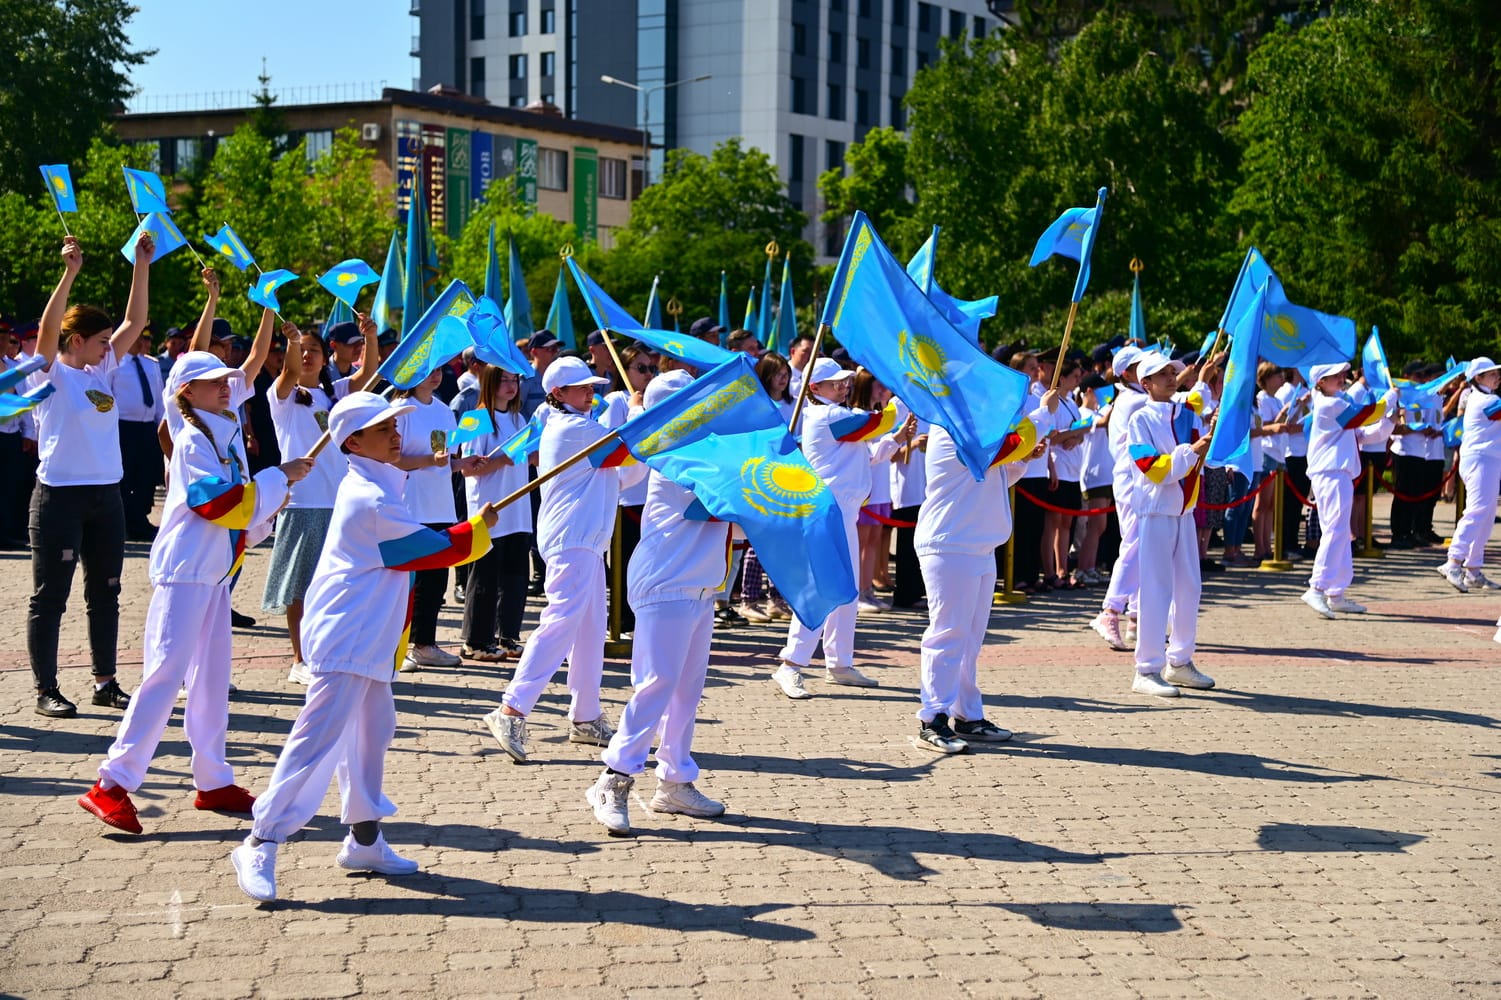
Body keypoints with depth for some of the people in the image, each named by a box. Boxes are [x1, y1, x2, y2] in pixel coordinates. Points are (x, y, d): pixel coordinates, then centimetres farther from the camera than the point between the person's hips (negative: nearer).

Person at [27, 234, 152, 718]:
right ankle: (46, 690, 5)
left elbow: (135, 321, 10)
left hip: (106, 496, 7)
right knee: (50, 597, 0)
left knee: (105, 595, 12)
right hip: (60, 496, -7)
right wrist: (68, 273, -32)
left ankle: (106, 683, 21)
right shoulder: (49, 374, -6)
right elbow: (48, 326, -23)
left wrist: (142, 263, 4)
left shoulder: (103, 370, 10)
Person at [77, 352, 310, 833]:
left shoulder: (226, 431, 14)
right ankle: (112, 785, -11)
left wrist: (264, 512, 3)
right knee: (166, 672, -12)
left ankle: (213, 782, 19)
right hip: (185, 571, -9)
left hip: (215, 571, 9)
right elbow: (222, 503, -21)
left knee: (212, 676, 12)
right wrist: (280, 477, -14)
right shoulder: (193, 440, -12)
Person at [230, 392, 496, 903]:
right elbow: (436, 550, -11)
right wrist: (479, 528, 3)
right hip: (346, 642, -11)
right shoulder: (372, 503, -19)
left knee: (372, 730, 17)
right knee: (318, 738, -12)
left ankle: (363, 840, 28)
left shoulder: (370, 487, 10)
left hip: (366, 639, 11)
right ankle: (260, 845, -10)